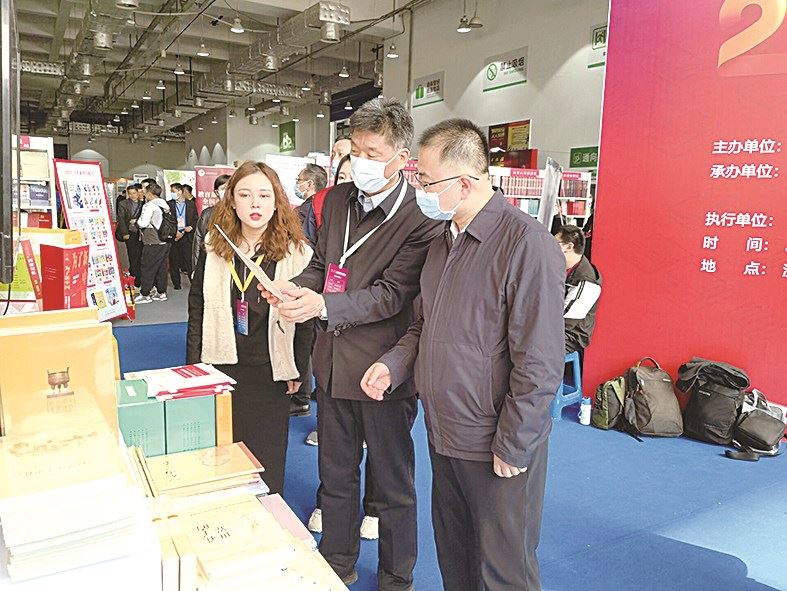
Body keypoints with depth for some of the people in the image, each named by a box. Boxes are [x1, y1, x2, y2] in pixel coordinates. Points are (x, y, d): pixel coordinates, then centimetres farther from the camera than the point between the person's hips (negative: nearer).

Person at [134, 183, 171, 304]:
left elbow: (143, 223, -19)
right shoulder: (165, 205, 9)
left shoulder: (149, 205, -14)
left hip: (152, 242, -7)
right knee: (162, 267, 13)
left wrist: (137, 221, 4)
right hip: (165, 241, 7)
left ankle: (145, 294, 6)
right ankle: (161, 292, 19)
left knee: (148, 268, 1)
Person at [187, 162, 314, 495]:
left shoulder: (296, 253, -7)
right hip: (220, 366, 3)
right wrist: (193, 366, 2)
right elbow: (197, 309, 5)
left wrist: (299, 370, -5)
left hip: (270, 372, -2)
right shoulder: (213, 248, 2)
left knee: (267, 459, 9)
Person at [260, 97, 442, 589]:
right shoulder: (339, 199, 5)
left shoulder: (420, 220, -17)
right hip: (334, 364, 7)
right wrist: (295, 288, -9)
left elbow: (391, 294, -22)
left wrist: (322, 305, -32)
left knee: (393, 487, 13)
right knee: (336, 477, 23)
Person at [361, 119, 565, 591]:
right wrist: (394, 364, -1)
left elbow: (539, 365, -20)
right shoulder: (444, 242, 8)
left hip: (497, 449, -7)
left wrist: (511, 448, -16)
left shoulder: (527, 243, -20)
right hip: (444, 435, 8)